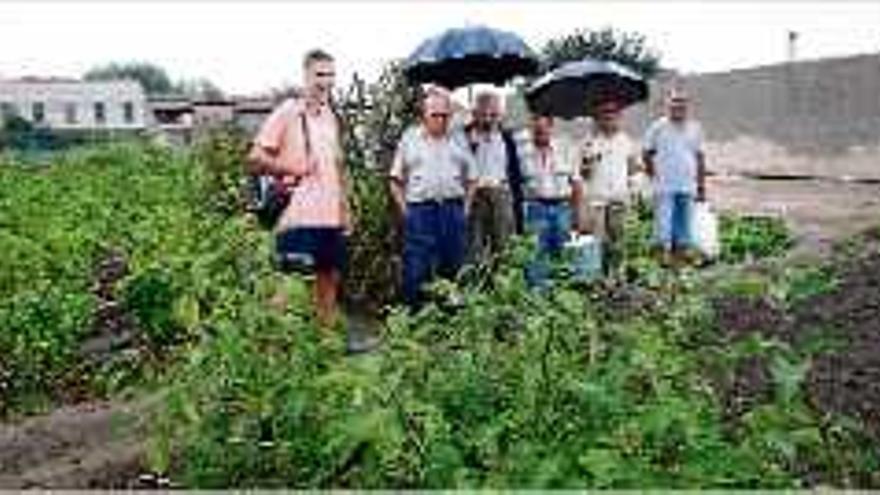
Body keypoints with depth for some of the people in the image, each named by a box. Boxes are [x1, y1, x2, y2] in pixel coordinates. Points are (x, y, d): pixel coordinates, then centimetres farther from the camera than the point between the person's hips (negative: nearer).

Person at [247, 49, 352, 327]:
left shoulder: (331, 117, 15)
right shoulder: (287, 113, -5)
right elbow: (255, 158, -7)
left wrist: (345, 208, 17)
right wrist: (291, 169, -16)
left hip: (332, 216, 7)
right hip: (299, 216, -7)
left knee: (331, 276, 13)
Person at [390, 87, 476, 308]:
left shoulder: (458, 141, 13)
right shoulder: (409, 139, 7)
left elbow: (470, 180, 14)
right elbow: (396, 181, 6)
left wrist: (464, 207, 2)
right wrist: (405, 210, -2)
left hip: (452, 210, 3)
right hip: (420, 210, -2)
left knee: (454, 269, 7)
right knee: (416, 271, -2)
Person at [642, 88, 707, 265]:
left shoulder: (694, 128, 9)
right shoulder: (658, 127, -1)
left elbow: (700, 158, 12)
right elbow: (647, 155, 2)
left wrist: (701, 186, 10)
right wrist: (655, 176, -2)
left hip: (687, 187, 4)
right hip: (665, 187, -4)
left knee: (685, 223, 8)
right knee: (664, 223, -5)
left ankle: (683, 252, 17)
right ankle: (665, 252, 2)